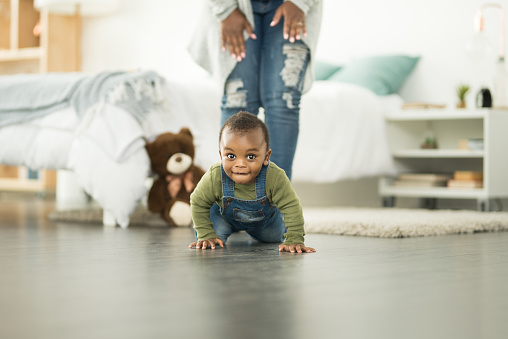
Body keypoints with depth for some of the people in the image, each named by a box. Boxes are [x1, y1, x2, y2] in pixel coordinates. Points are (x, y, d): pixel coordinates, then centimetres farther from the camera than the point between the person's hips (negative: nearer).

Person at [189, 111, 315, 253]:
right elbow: (198, 203, -23)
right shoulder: (214, 178, -41)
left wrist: (294, 241, -39)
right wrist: (206, 235, -21)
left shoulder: (275, 177, -46)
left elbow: (291, 207, -35)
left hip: (265, 218, 1)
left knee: (274, 237, 14)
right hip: (225, 215, -1)